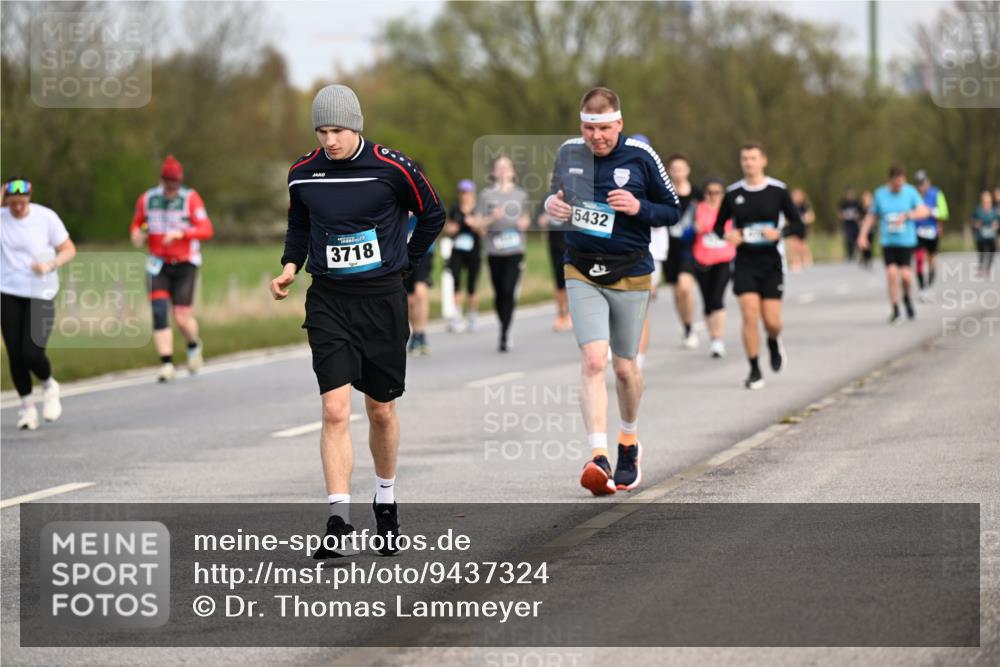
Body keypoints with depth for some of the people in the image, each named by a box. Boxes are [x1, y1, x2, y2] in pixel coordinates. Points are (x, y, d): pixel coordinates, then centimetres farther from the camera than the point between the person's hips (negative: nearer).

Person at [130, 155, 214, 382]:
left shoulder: (190, 198, -9)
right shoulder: (147, 199, 2)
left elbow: (206, 230, -17)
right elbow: (137, 224, 18)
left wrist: (181, 233, -33)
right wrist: (137, 235, -6)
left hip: (185, 264, -2)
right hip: (159, 265, 3)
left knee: (182, 318, -6)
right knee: (159, 314, -12)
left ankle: (194, 346, 28)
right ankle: (166, 365, -9)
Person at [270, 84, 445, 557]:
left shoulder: (393, 169, -9)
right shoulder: (302, 173, -1)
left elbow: (432, 215, 7)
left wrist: (405, 264, 10)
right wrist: (290, 266, 4)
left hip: (382, 300, -1)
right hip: (328, 301, 1)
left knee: (381, 411, 10)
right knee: (335, 409, -12)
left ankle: (386, 499, 34)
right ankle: (339, 521, -13)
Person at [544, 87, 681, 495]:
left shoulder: (640, 156, -7)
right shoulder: (569, 153, 1)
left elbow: (673, 210, 1)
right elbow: (556, 192, 20)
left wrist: (639, 208, -18)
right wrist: (551, 204, -4)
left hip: (630, 274, -1)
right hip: (582, 273, 1)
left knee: (624, 366, 10)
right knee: (592, 361, -15)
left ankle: (629, 443, 37)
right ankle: (598, 457, -22)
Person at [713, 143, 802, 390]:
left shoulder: (778, 190, -2)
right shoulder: (733, 193, 3)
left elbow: (798, 224, 1)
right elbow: (719, 224, 13)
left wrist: (779, 233, -18)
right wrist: (727, 235, -10)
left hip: (771, 261, -1)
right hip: (744, 262, 1)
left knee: (771, 320, -3)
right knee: (749, 314, -12)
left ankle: (774, 342, 34)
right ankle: (754, 371, -2)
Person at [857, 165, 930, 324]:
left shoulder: (910, 192, -1)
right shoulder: (880, 194, 2)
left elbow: (924, 211, -9)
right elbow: (871, 216, 12)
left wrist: (906, 215, -25)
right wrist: (863, 235, 2)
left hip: (906, 241, -1)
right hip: (888, 241, 1)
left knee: (905, 275, -12)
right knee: (891, 273, -13)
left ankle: (907, 298, 22)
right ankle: (895, 310, 1)